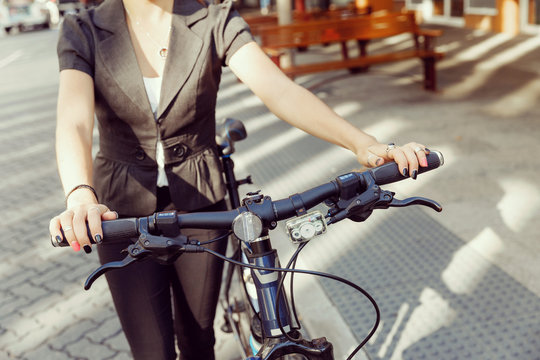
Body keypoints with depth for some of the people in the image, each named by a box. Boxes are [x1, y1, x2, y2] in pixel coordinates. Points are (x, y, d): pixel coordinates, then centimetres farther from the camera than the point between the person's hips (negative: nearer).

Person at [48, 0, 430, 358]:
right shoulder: (84, 33, -9)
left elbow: (280, 89, -23)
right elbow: (74, 123, -24)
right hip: (124, 216, 0)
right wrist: (80, 197, -46)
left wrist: (363, 143, -39)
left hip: (199, 207, 1)